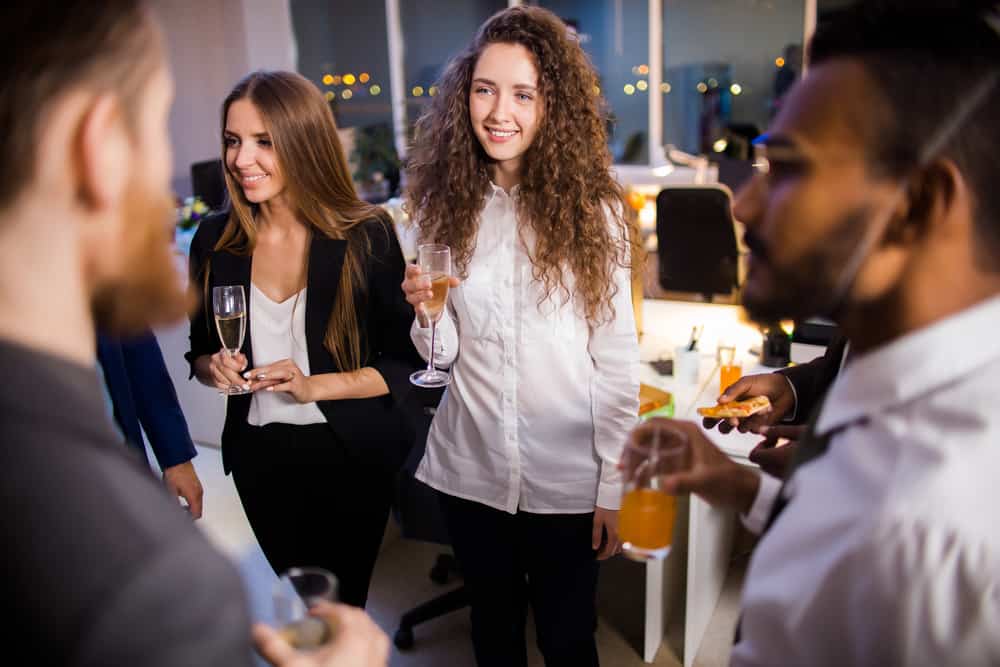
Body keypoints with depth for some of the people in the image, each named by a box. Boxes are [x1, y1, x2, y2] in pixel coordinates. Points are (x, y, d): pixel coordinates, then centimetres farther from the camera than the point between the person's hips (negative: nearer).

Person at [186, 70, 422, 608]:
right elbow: (200, 351, 8)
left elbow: (406, 361, -12)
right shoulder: (215, 241, -5)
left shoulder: (366, 236, -15)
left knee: (343, 600, 13)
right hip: (260, 457, 4)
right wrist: (214, 369, -14)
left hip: (349, 454, -3)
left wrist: (315, 385, -24)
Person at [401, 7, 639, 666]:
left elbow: (618, 361, -7)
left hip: (567, 481, -2)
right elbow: (443, 354, 3)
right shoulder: (445, 206, -2)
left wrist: (616, 486, -7)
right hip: (471, 471, 3)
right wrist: (425, 310, -18)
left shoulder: (592, 209, -10)